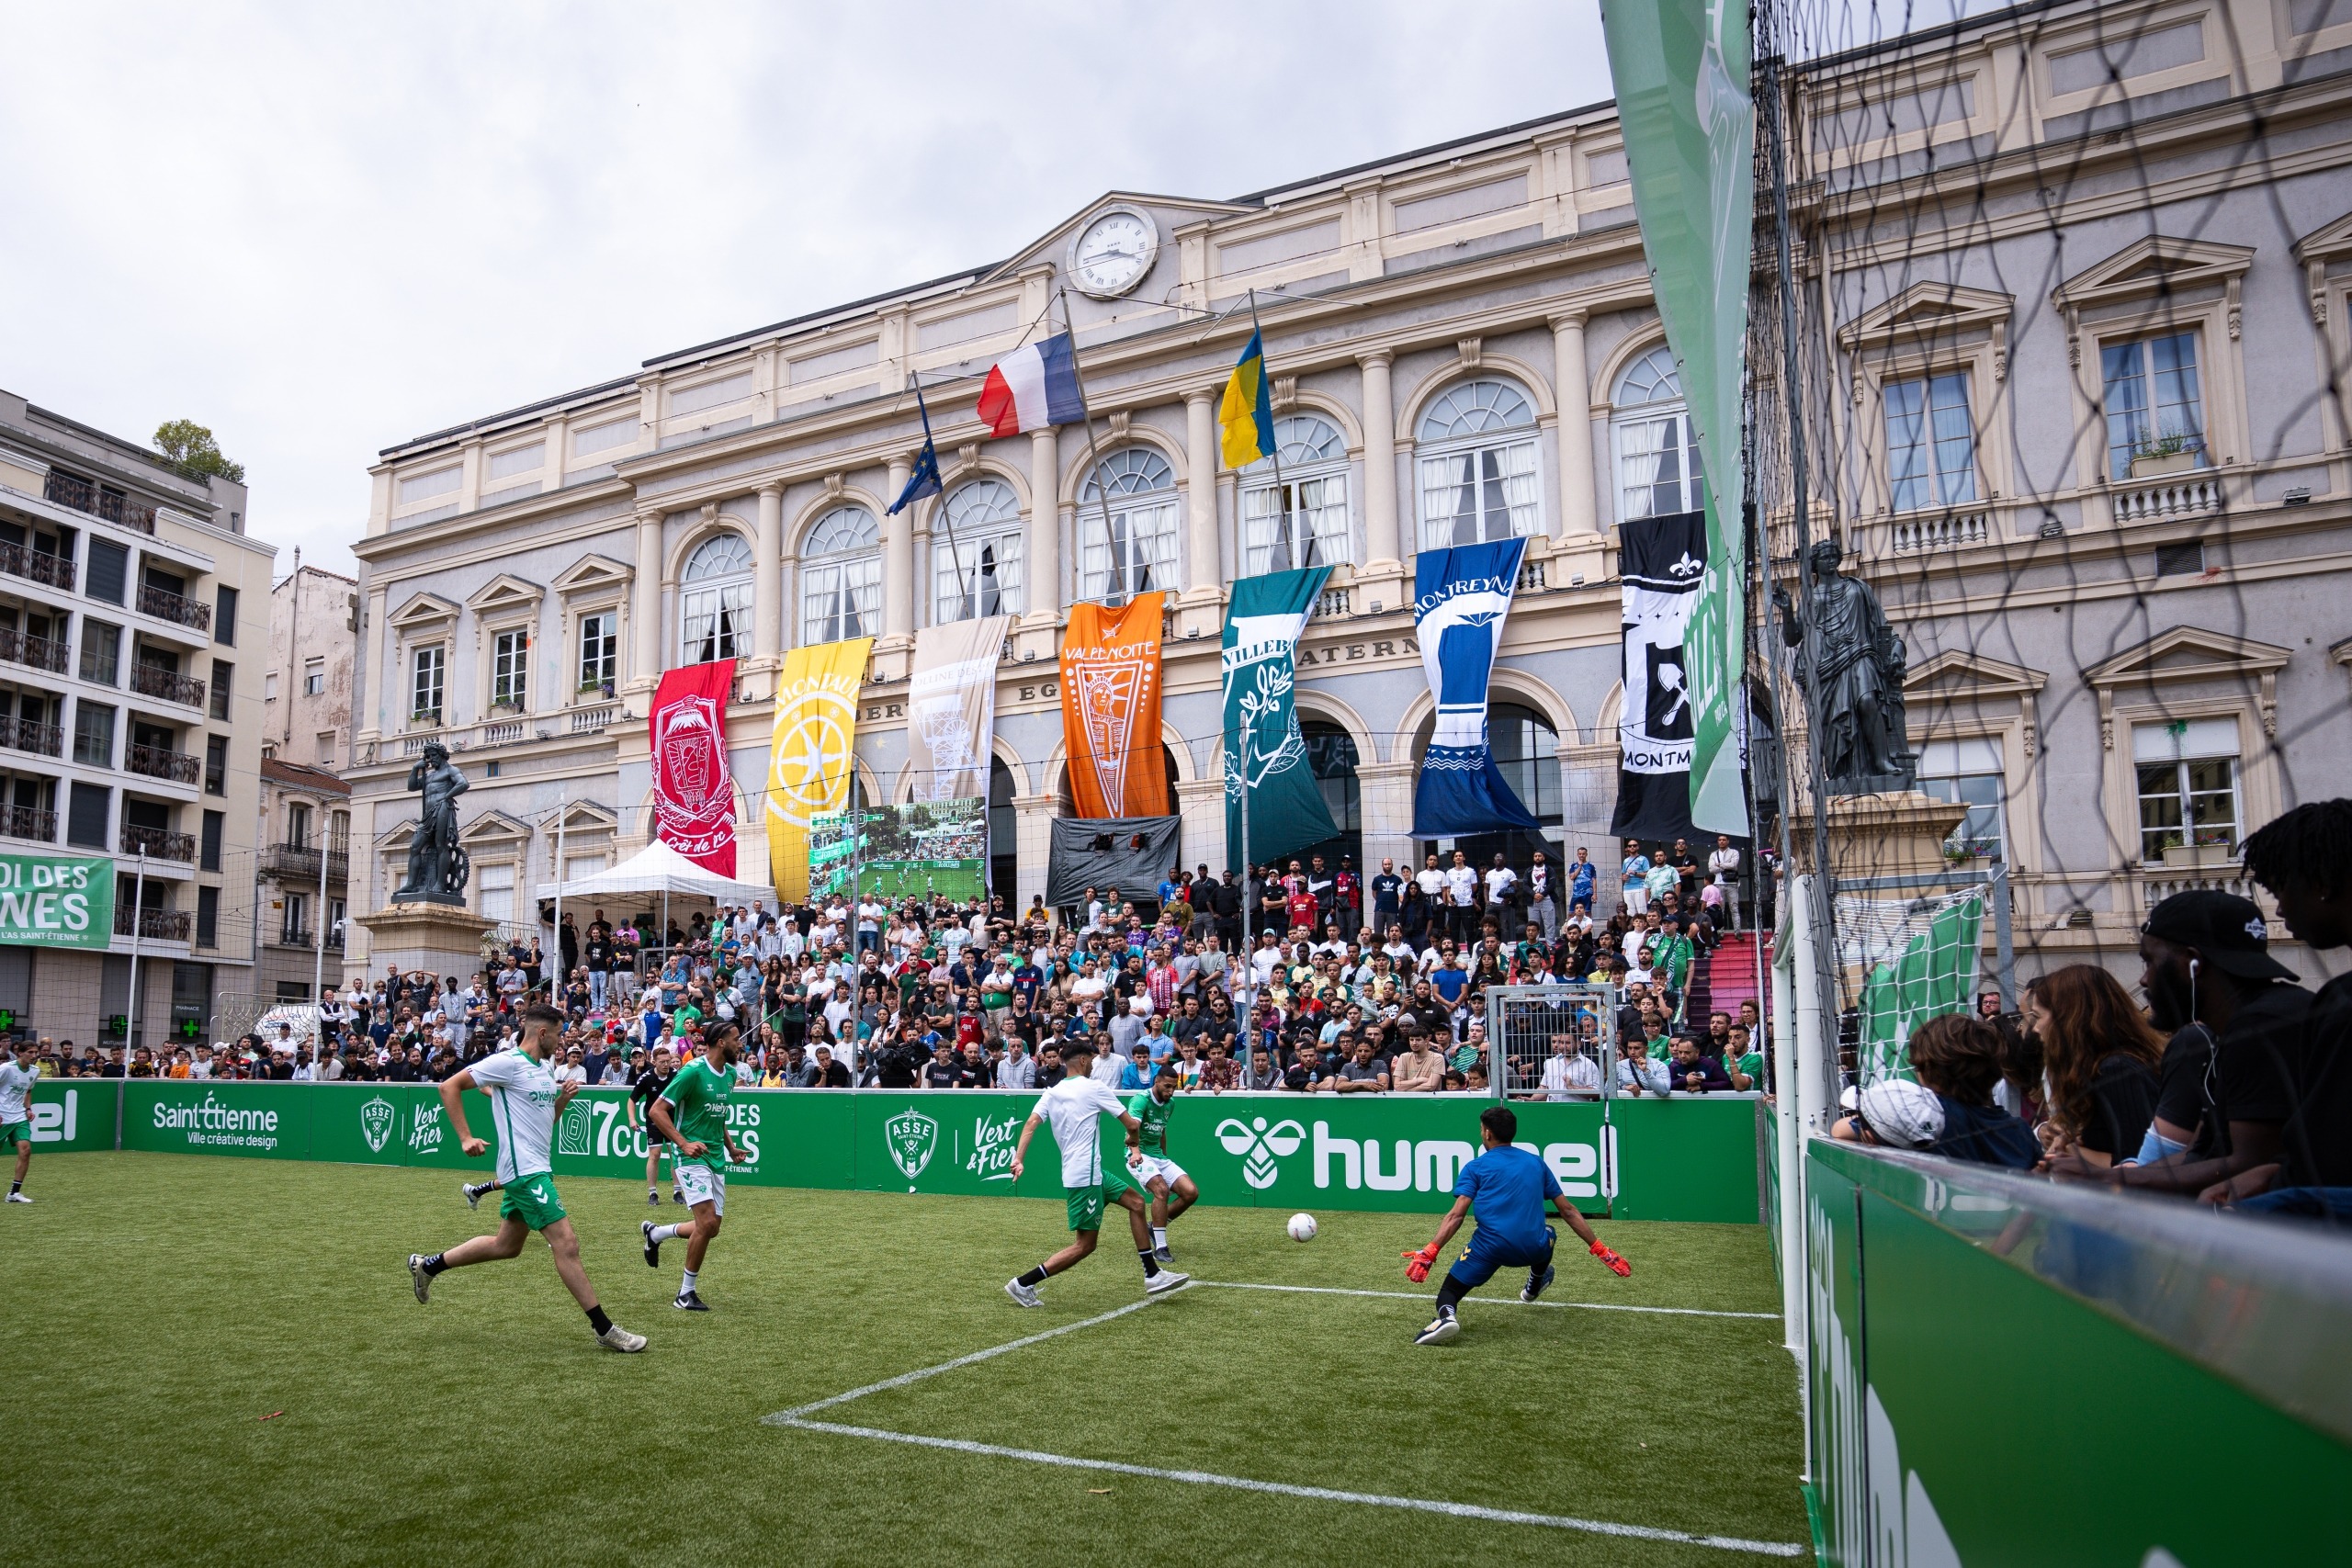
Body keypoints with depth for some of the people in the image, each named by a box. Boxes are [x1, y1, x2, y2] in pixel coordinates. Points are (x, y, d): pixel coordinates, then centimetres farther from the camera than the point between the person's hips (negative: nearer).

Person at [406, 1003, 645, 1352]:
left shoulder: (543, 1070, 14)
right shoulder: (508, 1062, -12)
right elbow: (449, 1086, -12)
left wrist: (563, 1099, 3)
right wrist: (466, 1138, -17)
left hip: (536, 1169, 10)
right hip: (525, 1169, -10)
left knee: (505, 1245, 20)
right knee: (566, 1243, -10)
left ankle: (428, 1265, 38)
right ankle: (604, 1329, -7)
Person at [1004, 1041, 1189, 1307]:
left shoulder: (1052, 1092, 10)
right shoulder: (1093, 1087, -9)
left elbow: (1031, 1123, -3)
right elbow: (1132, 1124, -6)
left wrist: (1018, 1159, -8)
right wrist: (1134, 1141, 15)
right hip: (1085, 1177, -9)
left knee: (1136, 1201, 17)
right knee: (1085, 1245, -4)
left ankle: (1152, 1274, 20)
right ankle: (1023, 1284, -2)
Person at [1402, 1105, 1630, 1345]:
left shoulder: (1476, 1167, 8)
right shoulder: (1537, 1163, 19)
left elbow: (1456, 1215, -4)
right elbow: (1568, 1211, 19)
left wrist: (1429, 1253, -10)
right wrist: (1600, 1249, 24)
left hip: (1490, 1247, -3)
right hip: (1534, 1250, 3)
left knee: (1449, 1291, 7)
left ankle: (1445, 1316, -27)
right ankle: (1534, 1287, 57)